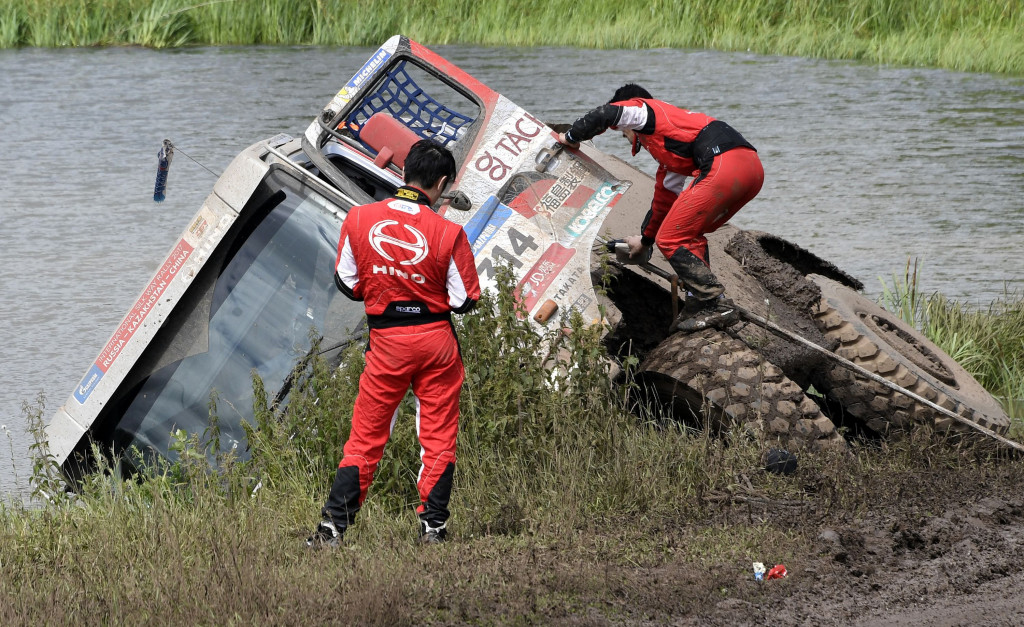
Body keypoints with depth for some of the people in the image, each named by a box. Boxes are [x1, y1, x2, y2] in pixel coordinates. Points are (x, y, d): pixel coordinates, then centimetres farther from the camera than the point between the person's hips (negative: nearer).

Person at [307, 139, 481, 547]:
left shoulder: (358, 219, -6)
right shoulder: (448, 233, -12)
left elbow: (346, 283, 3)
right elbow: (464, 301, -6)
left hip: (387, 344, 1)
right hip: (437, 340, -1)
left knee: (365, 437, 8)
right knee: (438, 437, 9)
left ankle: (333, 526, 2)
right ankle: (433, 526, 8)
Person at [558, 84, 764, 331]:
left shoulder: (643, 109, 14)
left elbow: (607, 114, -6)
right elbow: (665, 195, 44)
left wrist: (571, 137, 11)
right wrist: (645, 239, 54)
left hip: (724, 166, -10)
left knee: (670, 239, -2)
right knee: (689, 235, 24)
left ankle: (716, 306, -7)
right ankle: (699, 302, 18)